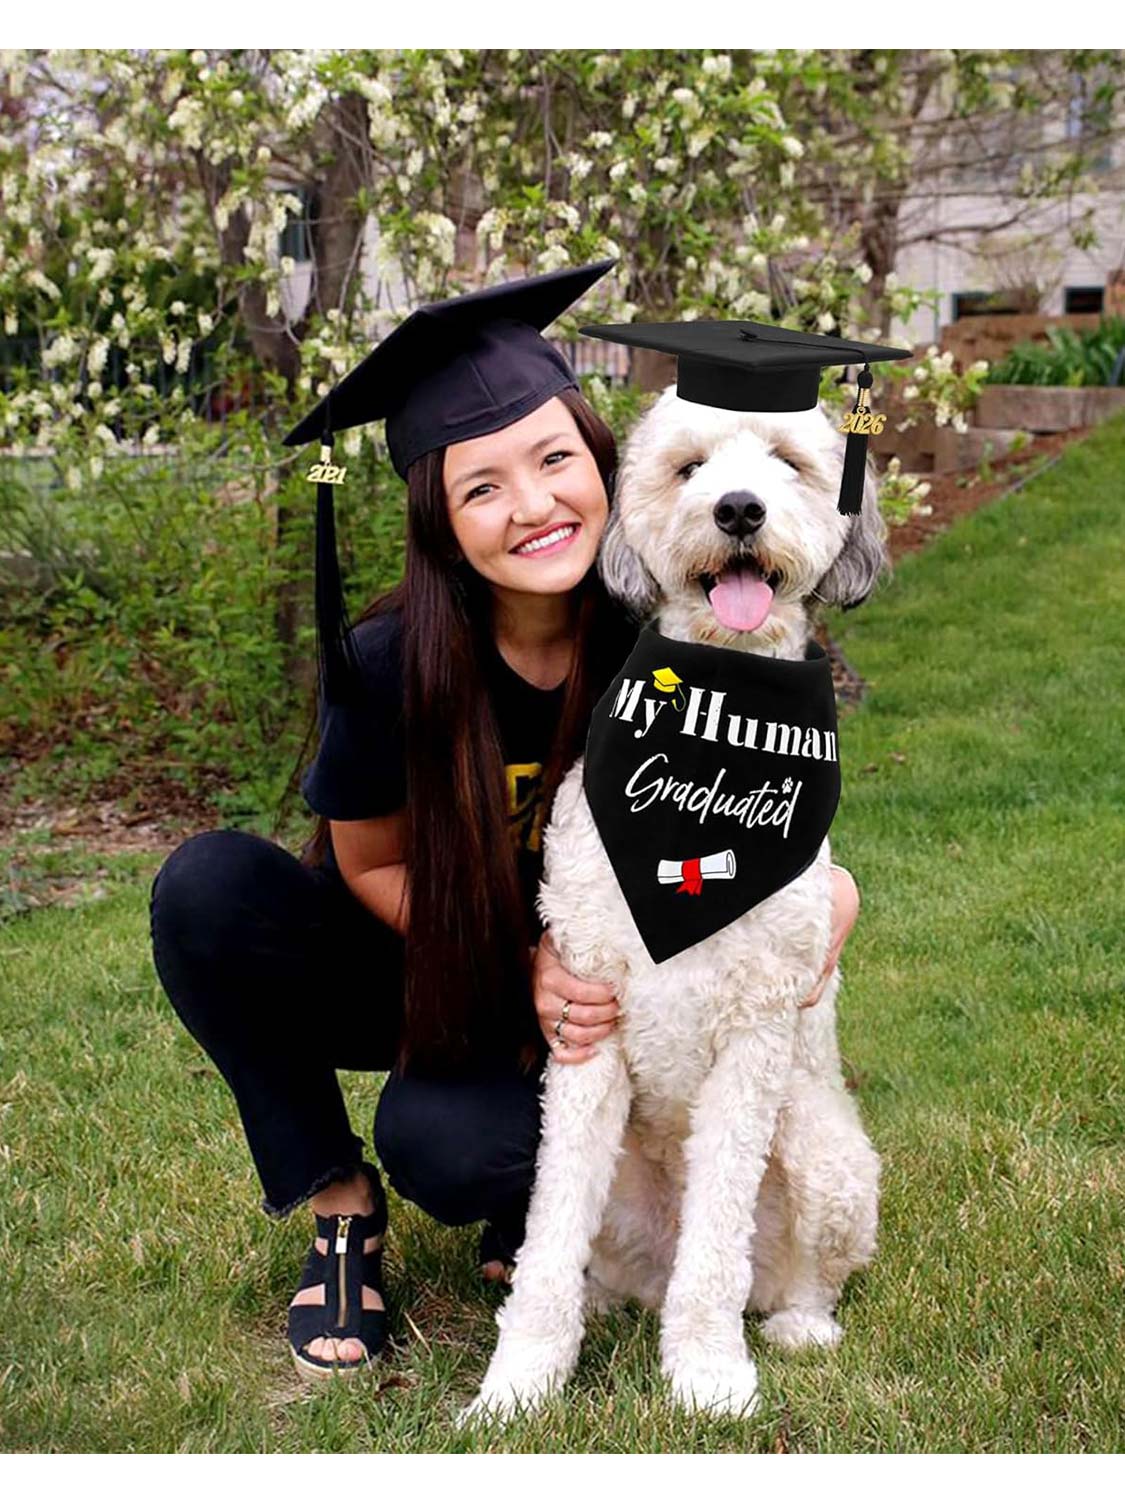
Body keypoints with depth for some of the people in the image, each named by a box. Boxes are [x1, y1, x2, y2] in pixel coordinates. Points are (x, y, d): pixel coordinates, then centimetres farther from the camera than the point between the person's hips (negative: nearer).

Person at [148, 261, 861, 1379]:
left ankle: (530, 1203, 7)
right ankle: (335, 1198, -6)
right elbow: (371, 863, -7)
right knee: (208, 886, -26)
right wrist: (520, 964, -21)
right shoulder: (387, 665, -22)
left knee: (440, 1142, -33)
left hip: (574, 1005, -1)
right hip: (421, 970, 1)